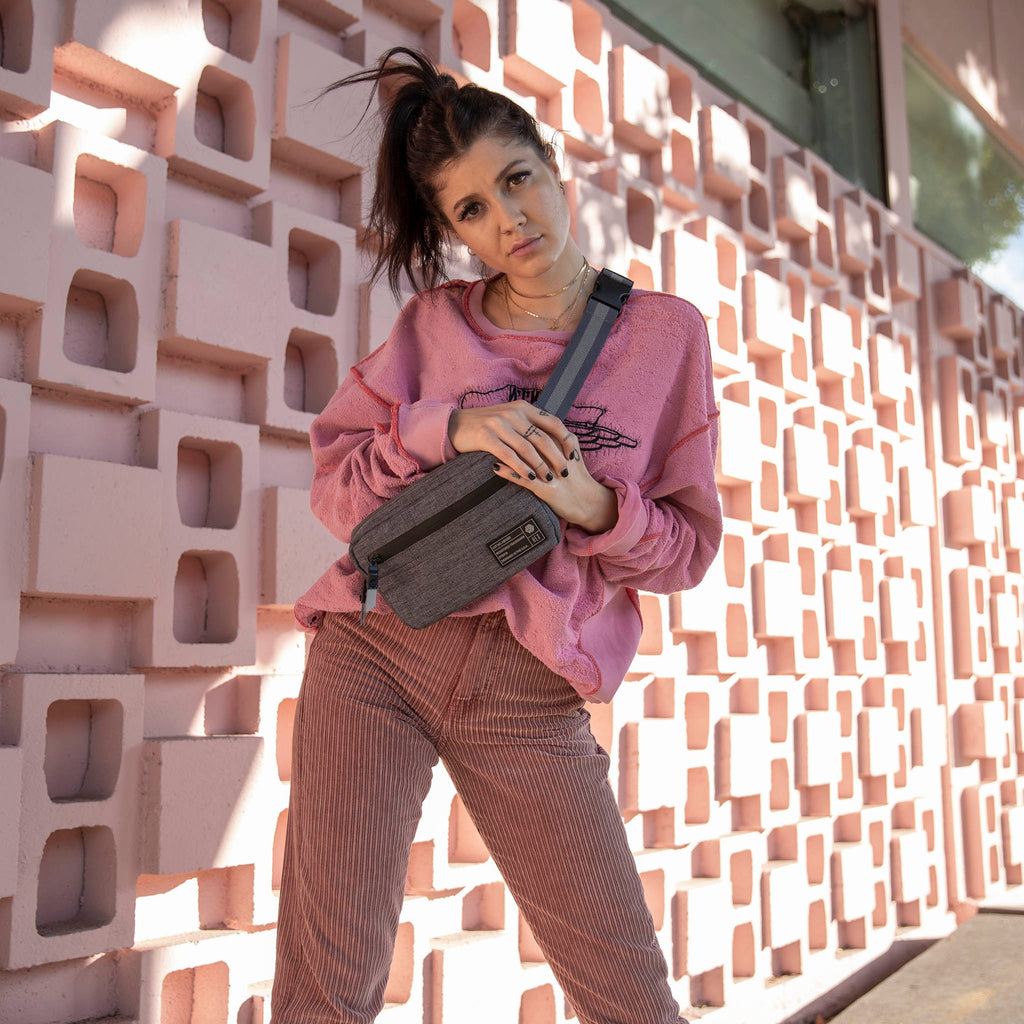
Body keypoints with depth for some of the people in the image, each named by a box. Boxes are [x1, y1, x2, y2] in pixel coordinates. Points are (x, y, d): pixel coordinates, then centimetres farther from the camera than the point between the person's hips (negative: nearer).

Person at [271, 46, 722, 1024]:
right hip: (376, 651, 1)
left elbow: (688, 546, 6)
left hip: (529, 696, 0)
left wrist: (595, 508, -15)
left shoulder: (668, 333, 5)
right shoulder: (433, 323, 8)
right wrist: (447, 427, -13)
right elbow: (334, 483, 4)